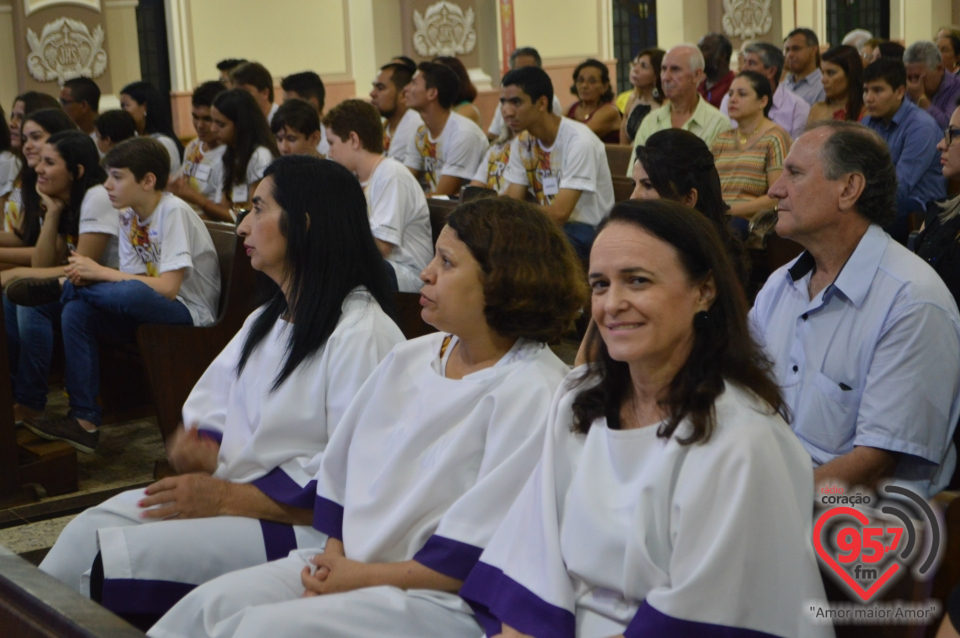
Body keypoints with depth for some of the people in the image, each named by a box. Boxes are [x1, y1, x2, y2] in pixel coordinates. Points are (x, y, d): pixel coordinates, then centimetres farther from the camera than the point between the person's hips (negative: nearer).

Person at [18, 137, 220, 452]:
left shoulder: (174, 212, -17)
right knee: (76, 312, -13)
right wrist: (87, 276, -18)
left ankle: (61, 287, -6)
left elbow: (168, 287, -25)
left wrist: (100, 272, -20)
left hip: (190, 313, -8)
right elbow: (130, 279, 2)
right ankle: (84, 421, -12)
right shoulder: (129, 216, 7)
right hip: (149, 309, 8)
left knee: (130, 293, -37)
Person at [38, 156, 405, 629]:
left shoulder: (363, 334, -16)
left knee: (110, 556, -17)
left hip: (301, 524, -9)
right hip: (230, 492, 9)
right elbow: (210, 410, 18)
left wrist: (229, 497, -18)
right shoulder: (267, 320, 17)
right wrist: (205, 452, -7)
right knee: (89, 528, -7)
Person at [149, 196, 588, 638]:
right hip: (351, 563, 8)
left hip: (450, 598, -7)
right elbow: (342, 466, 16)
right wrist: (335, 553, 1)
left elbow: (474, 551, -17)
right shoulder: (408, 359, 12)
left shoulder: (535, 392, -13)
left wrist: (367, 576, -13)